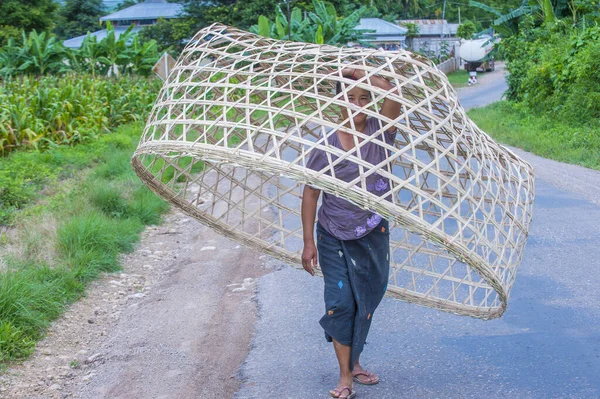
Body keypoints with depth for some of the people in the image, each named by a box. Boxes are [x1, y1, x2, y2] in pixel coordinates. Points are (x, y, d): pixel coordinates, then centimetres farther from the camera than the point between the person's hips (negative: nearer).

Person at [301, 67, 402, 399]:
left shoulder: (379, 134, -5)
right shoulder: (327, 144, -8)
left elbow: (391, 93, -24)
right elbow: (310, 194, -4)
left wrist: (357, 72, -15)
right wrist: (308, 242, -7)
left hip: (373, 236, 2)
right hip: (334, 237, -2)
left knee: (365, 302, 12)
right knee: (340, 302, -4)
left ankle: (354, 362, 31)